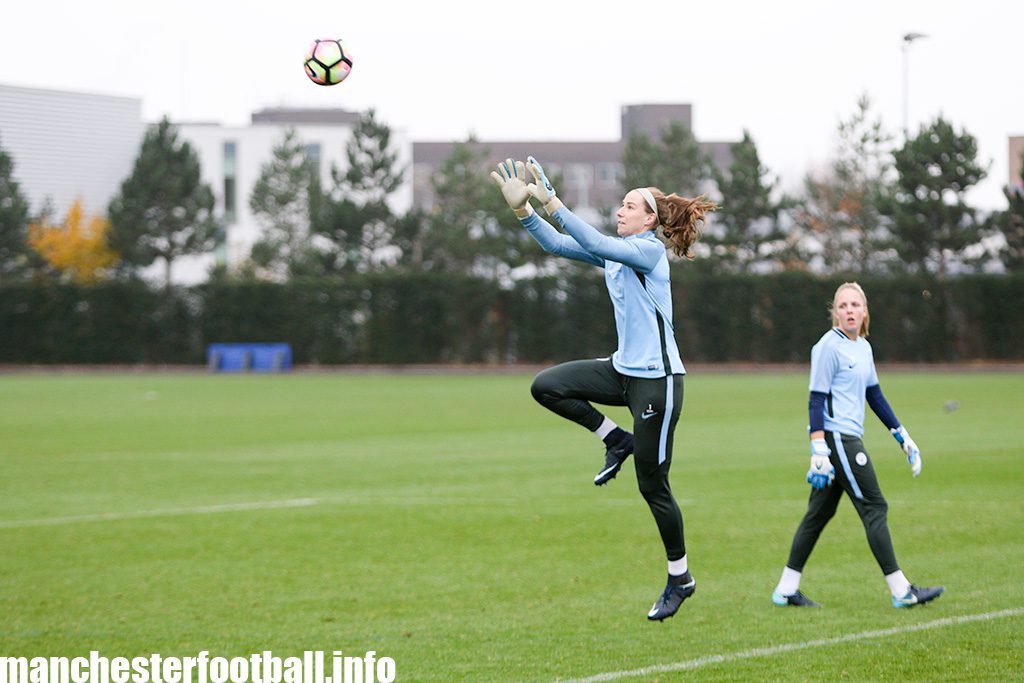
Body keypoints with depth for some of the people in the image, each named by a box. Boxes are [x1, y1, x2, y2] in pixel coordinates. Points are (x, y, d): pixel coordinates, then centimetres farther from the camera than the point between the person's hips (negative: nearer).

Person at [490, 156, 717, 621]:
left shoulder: (650, 250, -15)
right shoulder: (616, 251, 10)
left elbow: (596, 244, -30)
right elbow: (558, 245, 6)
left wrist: (551, 203, -33)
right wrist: (522, 207, -7)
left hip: (657, 379, -8)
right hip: (624, 370, 8)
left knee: (652, 486, -1)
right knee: (546, 386, -8)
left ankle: (680, 579, 14)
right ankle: (616, 440, 9)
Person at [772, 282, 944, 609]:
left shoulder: (863, 347, 14)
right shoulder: (829, 346, -11)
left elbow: (875, 395, 23)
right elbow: (816, 399, -13)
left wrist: (902, 436, 23)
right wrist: (819, 450, -19)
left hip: (849, 440, 9)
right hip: (836, 439, -9)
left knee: (819, 513, 10)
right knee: (874, 508, -6)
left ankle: (787, 590, 13)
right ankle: (901, 591, -3)